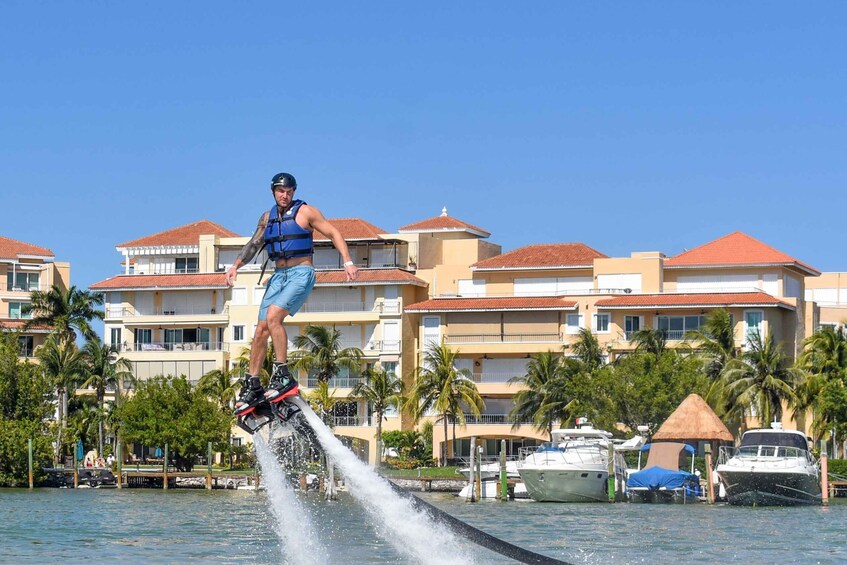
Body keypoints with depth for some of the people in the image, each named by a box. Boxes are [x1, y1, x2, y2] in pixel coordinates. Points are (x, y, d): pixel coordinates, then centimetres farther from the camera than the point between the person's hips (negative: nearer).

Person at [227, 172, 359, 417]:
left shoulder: (305, 211, -2)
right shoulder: (267, 217, 14)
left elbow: (334, 233, -2)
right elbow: (254, 244, 21)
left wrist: (348, 262, -12)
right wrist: (236, 265, 6)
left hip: (301, 274, -6)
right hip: (279, 276, 6)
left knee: (273, 316, -26)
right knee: (261, 329, -1)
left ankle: (283, 376, -24)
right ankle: (252, 385, 7)